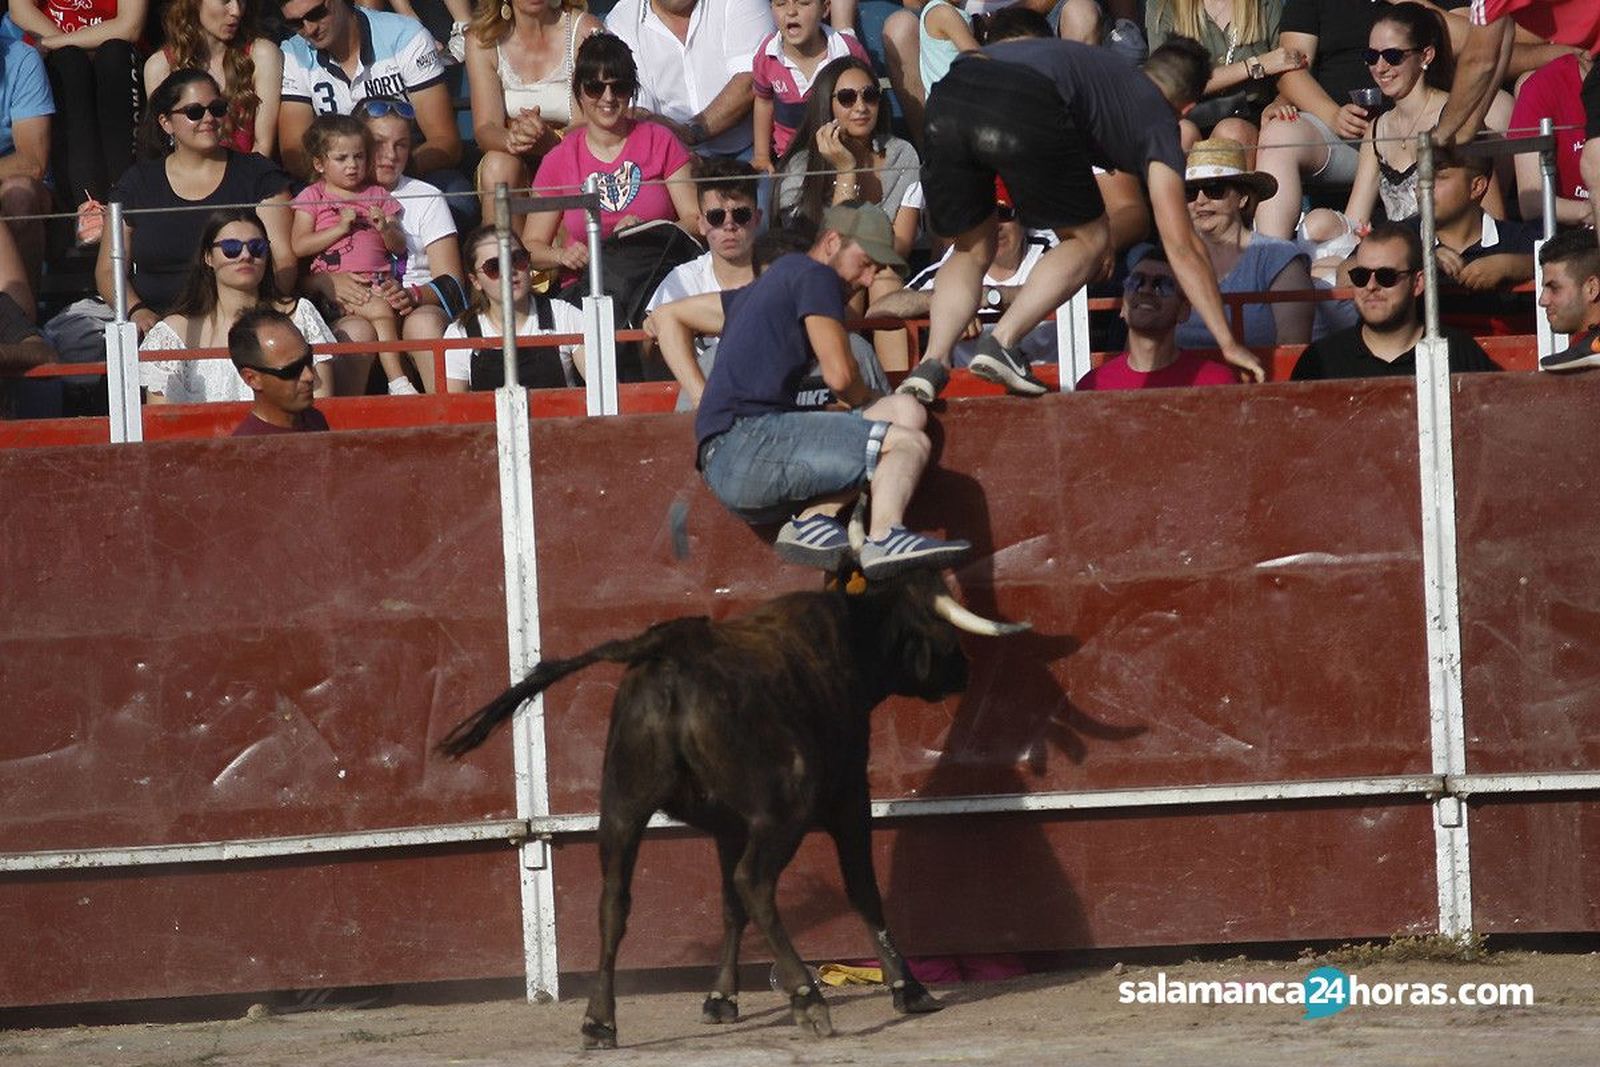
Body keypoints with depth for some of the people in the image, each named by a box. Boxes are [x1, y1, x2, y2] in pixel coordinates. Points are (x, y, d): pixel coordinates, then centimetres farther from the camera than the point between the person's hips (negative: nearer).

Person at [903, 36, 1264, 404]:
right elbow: (1182, 246, 21)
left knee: (972, 250, 25)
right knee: (1088, 241, 17)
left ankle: (933, 361, 3)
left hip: (948, 97, 6)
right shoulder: (1158, 118, 23)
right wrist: (1228, 343, 25)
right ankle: (1000, 343, 0)